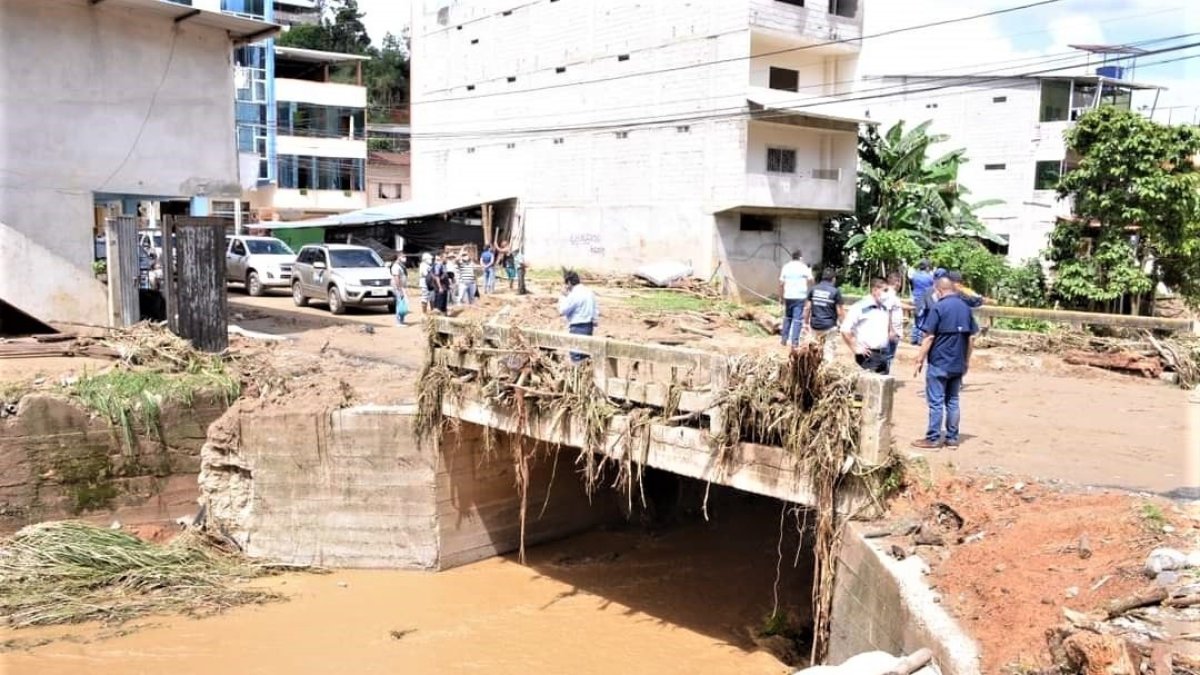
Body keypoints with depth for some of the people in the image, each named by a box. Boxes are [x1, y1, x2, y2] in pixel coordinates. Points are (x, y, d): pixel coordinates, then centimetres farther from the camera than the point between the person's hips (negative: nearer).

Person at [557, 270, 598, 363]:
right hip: (589, 326, 9)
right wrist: (594, 323, 19)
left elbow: (561, 311, -14)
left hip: (578, 328, -9)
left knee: (576, 358, -3)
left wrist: (563, 296, -5)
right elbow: (596, 310, 13)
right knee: (585, 354, 17)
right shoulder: (589, 292, 10)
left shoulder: (574, 295, -17)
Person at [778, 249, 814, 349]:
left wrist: (781, 296, 10)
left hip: (788, 296, 4)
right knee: (797, 319, -1)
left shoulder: (786, 266, 4)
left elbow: (781, 283, 2)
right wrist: (810, 271, 19)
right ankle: (794, 341, -5)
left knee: (787, 317, 17)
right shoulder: (803, 267, -5)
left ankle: (784, 339, 19)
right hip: (800, 296, -4)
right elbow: (810, 280, 0)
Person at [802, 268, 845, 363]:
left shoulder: (813, 289, 3)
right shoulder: (835, 291, -7)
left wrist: (806, 322, 14)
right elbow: (840, 312, -6)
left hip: (815, 326, 4)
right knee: (829, 351, 2)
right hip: (829, 327, -4)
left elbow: (807, 308, 4)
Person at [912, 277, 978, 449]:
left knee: (936, 402, -1)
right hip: (958, 364, 6)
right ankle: (952, 438, 16)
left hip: (938, 363, -6)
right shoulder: (965, 307, 7)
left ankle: (933, 438, 2)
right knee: (953, 401, 12)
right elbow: (971, 337, 10)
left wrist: (920, 360, -8)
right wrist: (966, 361, 18)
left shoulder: (938, 307, -12)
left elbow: (928, 337, -14)